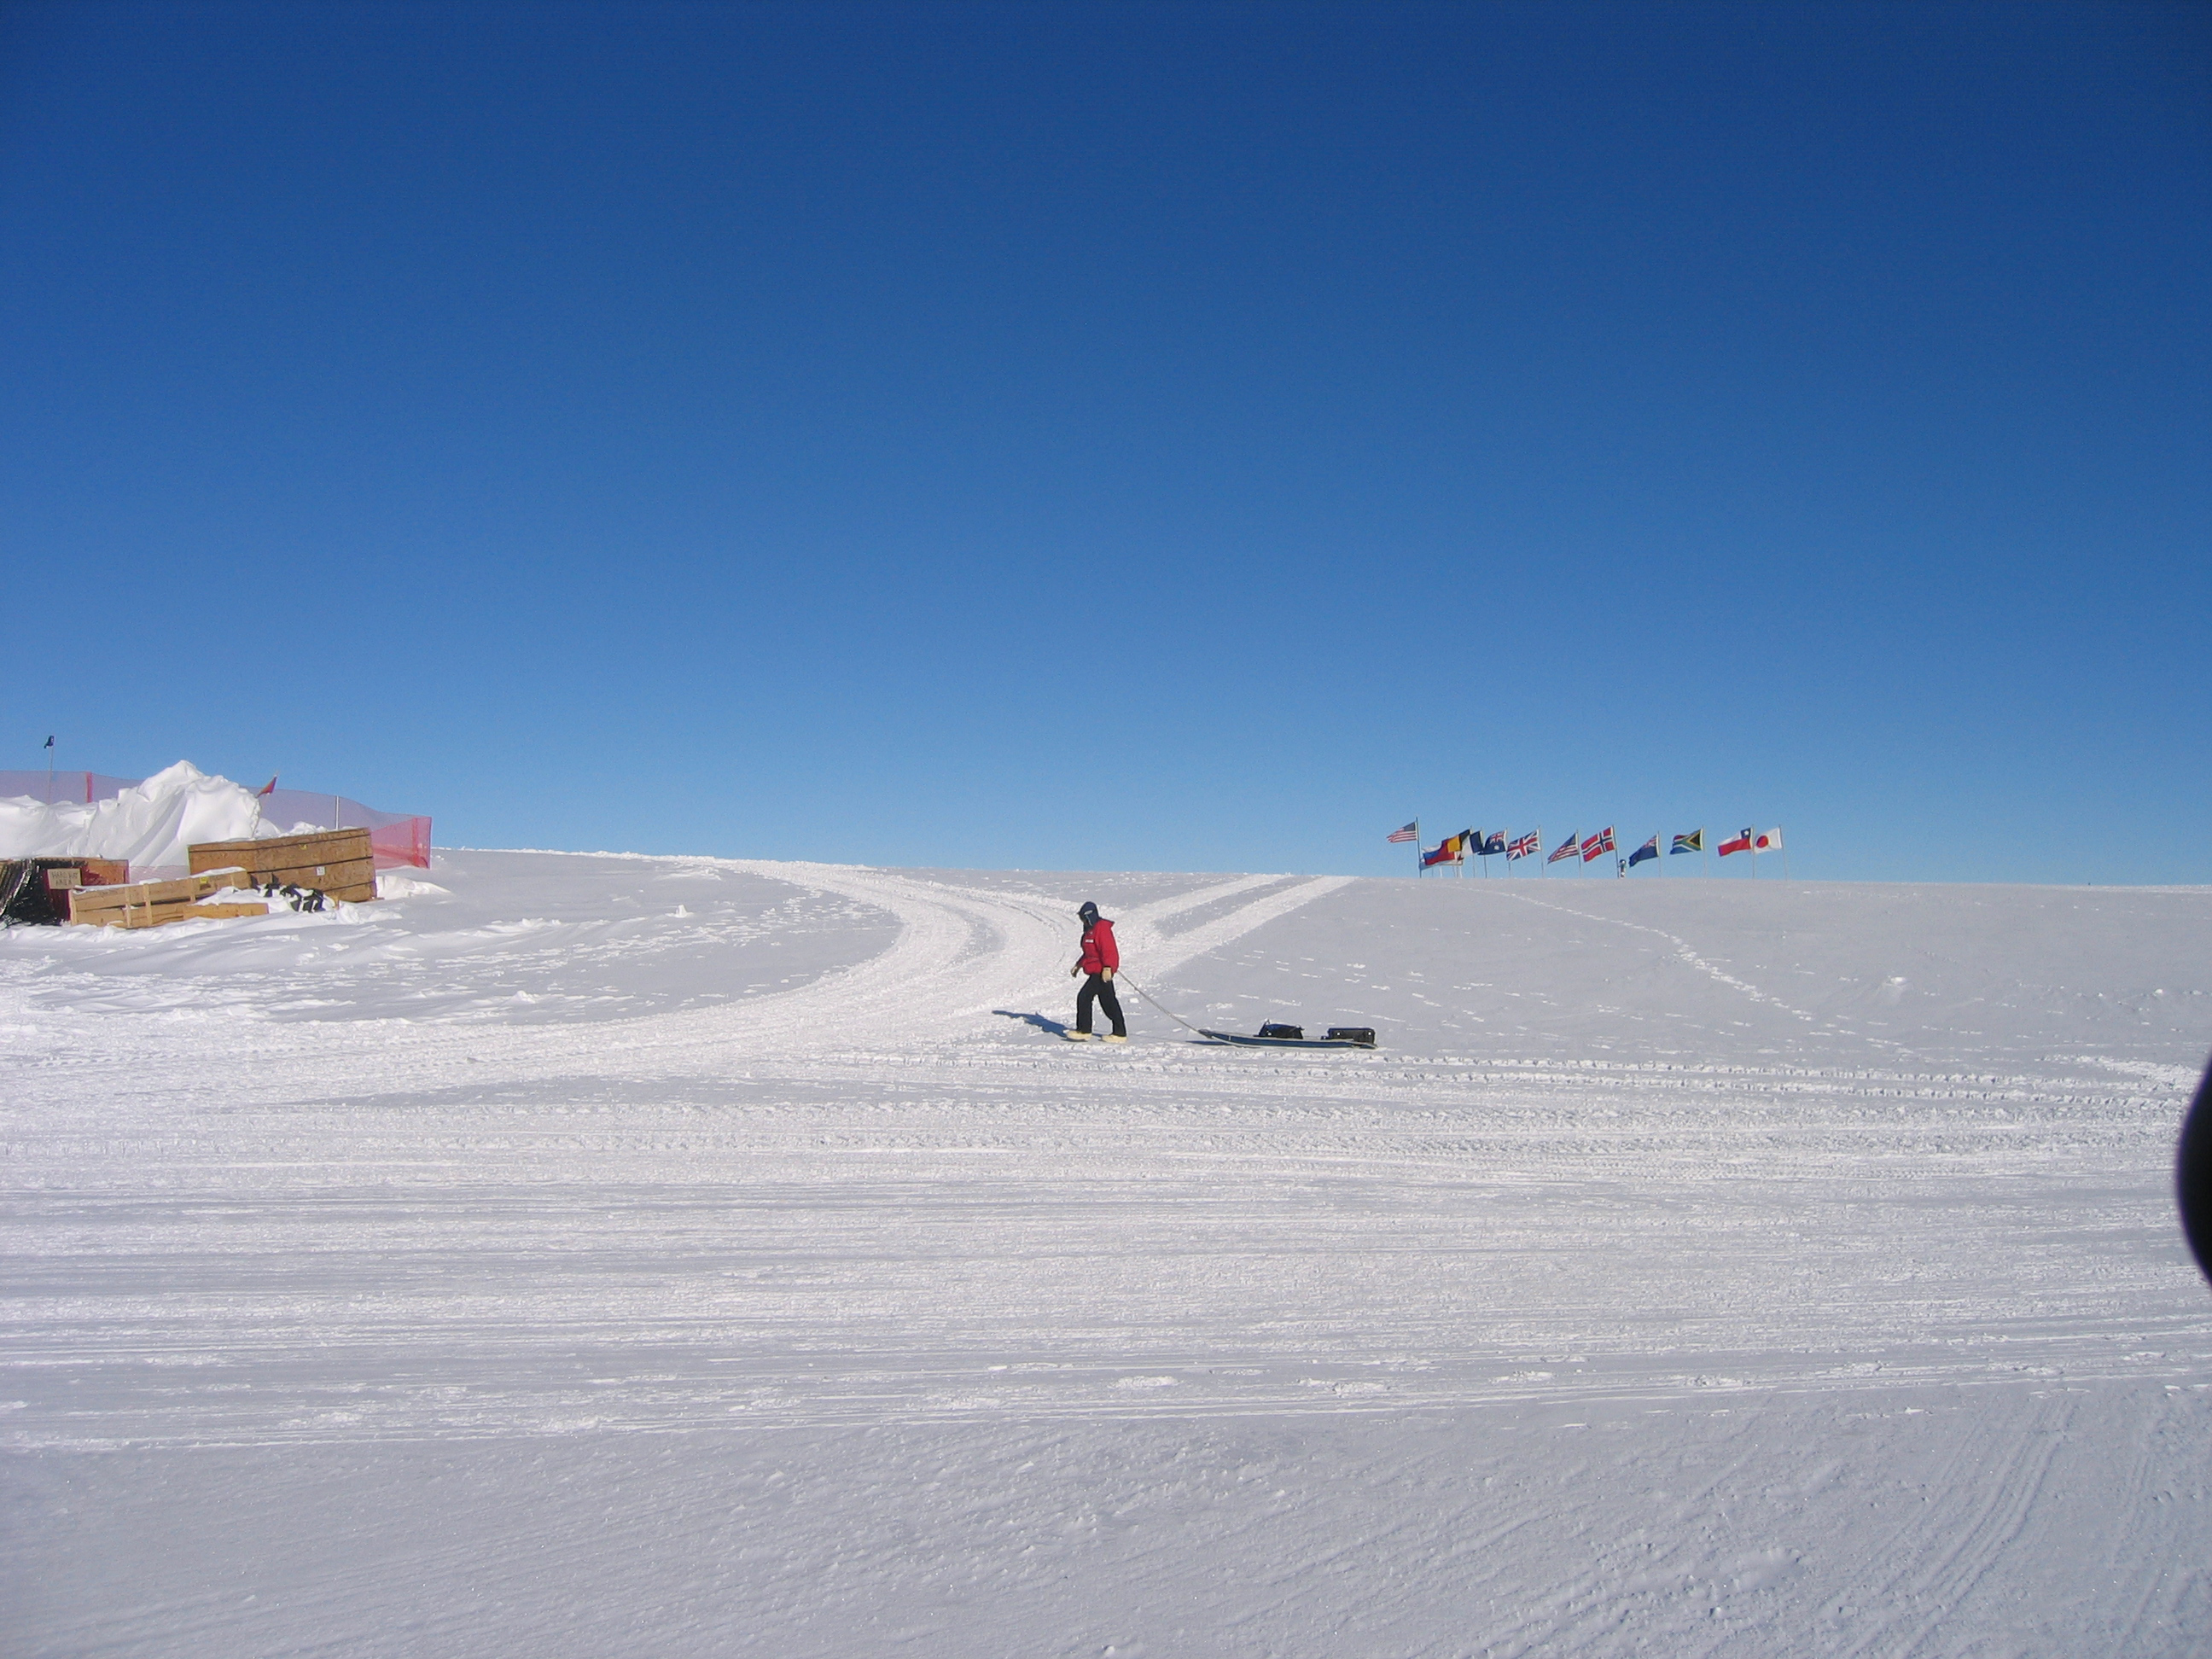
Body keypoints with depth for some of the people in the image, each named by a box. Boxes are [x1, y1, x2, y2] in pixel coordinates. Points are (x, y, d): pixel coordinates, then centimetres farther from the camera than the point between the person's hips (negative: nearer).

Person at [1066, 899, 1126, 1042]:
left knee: (1084, 997, -10)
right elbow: (1090, 952, 27)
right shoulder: (1091, 929, 18)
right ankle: (1120, 1033, 14)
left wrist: (1107, 968, -28)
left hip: (1102, 972, -11)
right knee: (1108, 1002, 11)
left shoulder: (1101, 928, -14)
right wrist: (1079, 965, 25)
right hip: (1097, 970, 11)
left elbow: (1108, 950, -22)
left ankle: (1083, 1031, -4)